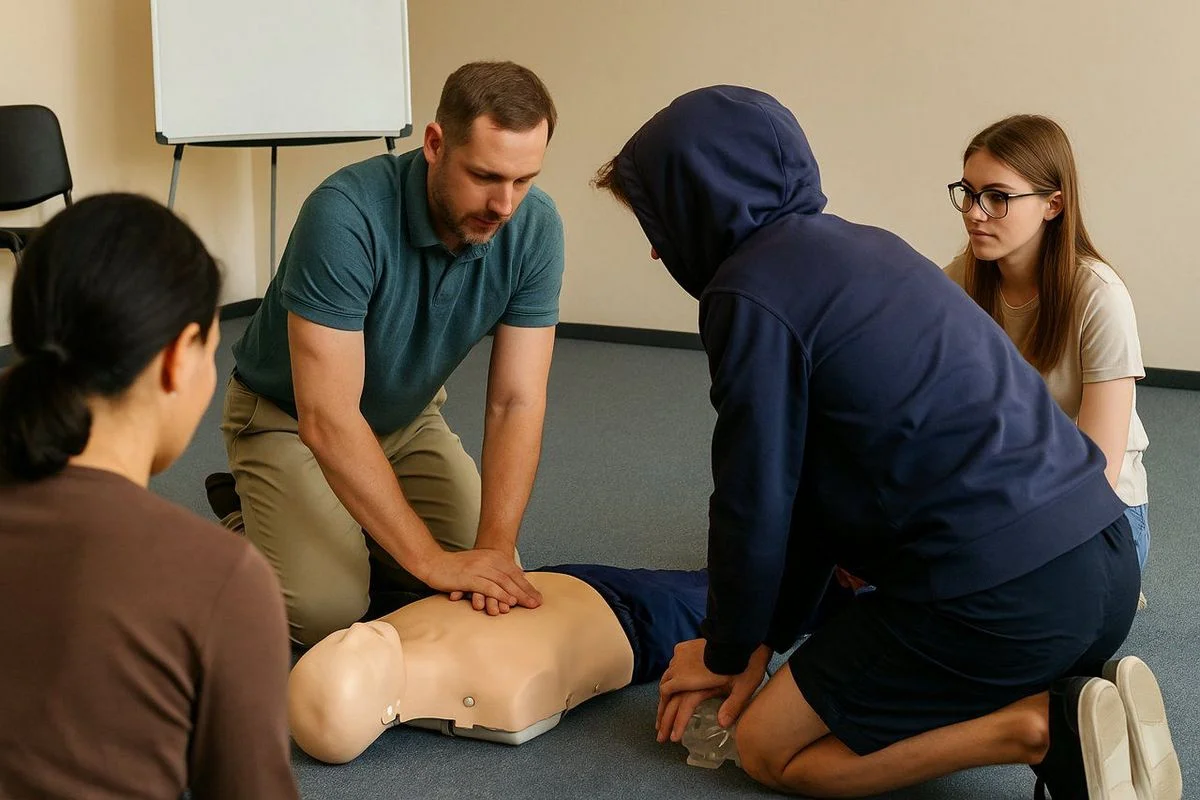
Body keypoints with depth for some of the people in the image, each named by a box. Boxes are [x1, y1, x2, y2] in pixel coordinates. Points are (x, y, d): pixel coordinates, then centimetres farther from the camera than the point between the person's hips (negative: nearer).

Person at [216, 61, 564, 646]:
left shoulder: (535, 228, -21)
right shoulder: (346, 214, -37)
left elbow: (516, 402, -21)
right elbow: (327, 420, -38)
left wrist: (496, 548, -33)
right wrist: (431, 559, -40)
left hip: (408, 417, 5)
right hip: (288, 416, -5)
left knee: (492, 576, -5)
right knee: (327, 611, -20)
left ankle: (360, 523, 19)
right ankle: (246, 532, 11)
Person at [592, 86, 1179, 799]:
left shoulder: (753, 293, -9)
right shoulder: (856, 244, 18)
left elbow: (755, 504, -5)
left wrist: (728, 652, 12)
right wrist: (763, 637, 22)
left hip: (999, 597, -9)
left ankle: (1034, 727, -7)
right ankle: (1063, 703, 10)